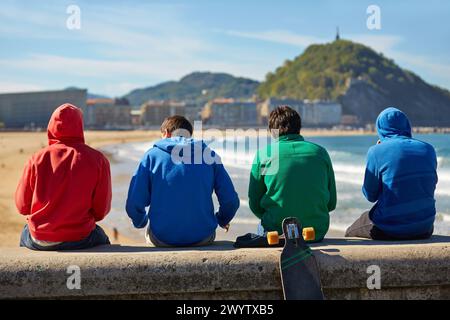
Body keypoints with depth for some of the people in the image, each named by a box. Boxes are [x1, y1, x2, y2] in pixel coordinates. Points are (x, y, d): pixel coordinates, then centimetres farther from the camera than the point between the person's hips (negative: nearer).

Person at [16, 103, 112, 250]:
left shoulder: (37, 158, -5)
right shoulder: (97, 160, -8)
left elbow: (22, 206, 1)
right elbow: (101, 210, -5)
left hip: (38, 242, 2)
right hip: (79, 240, -1)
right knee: (102, 238, 33)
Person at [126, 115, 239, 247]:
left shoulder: (152, 154, 2)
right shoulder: (209, 155, 5)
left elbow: (134, 204, -4)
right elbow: (231, 201, 0)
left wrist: (141, 222, 19)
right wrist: (222, 220, 22)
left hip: (162, 239, -1)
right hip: (202, 238, 1)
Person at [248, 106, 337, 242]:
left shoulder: (264, 153, -2)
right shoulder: (320, 152, 4)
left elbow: (255, 204, 3)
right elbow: (331, 203, 8)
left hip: (276, 232, -1)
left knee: (262, 226, 29)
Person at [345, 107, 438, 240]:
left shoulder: (377, 151, -12)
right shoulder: (428, 150, 2)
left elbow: (370, 195, -2)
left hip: (388, 231, -4)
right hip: (424, 230, 4)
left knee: (349, 233, 24)